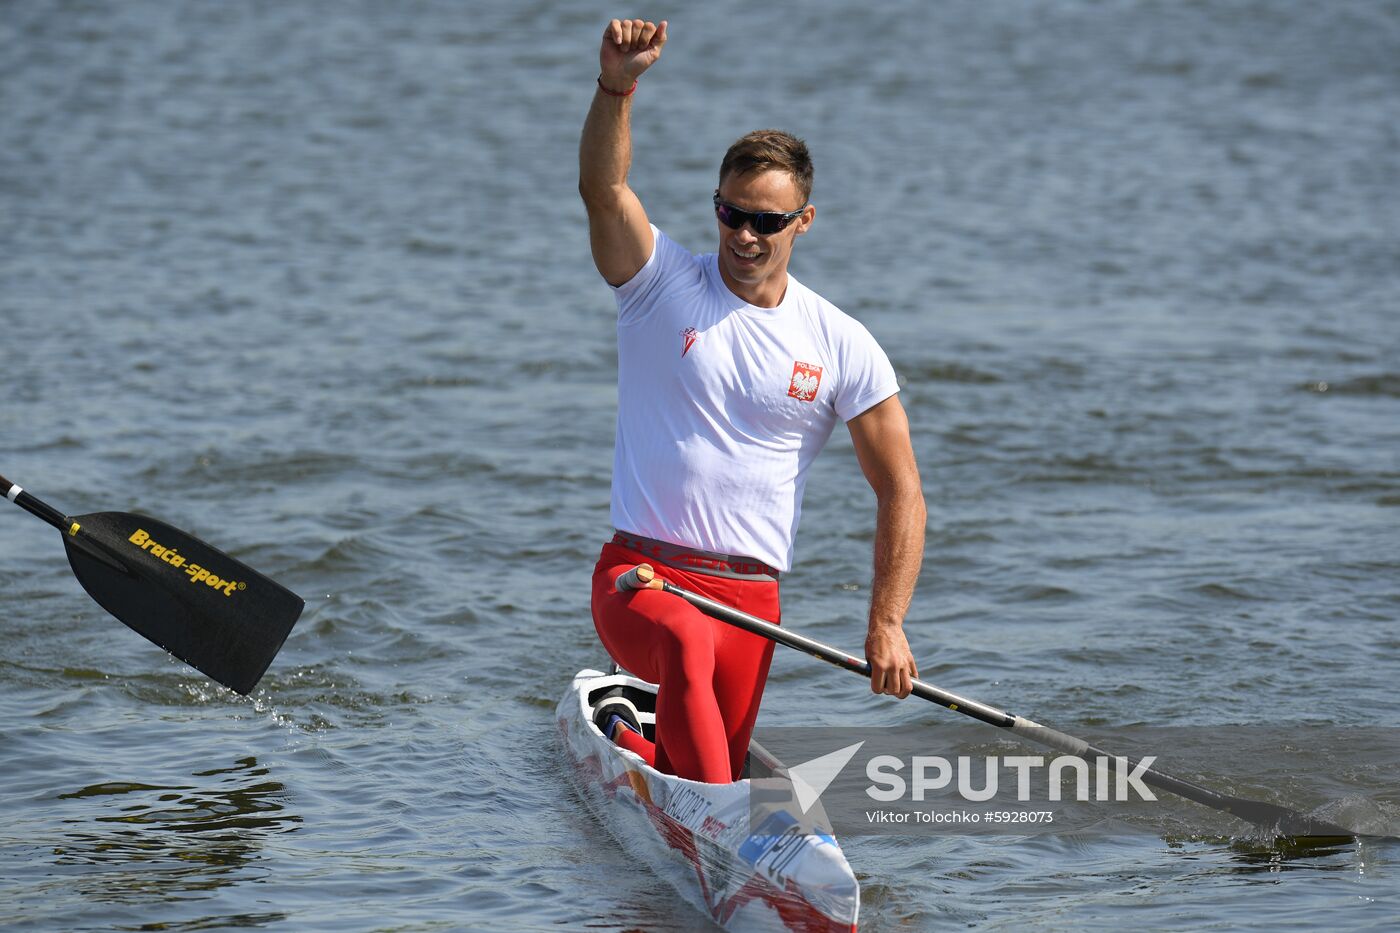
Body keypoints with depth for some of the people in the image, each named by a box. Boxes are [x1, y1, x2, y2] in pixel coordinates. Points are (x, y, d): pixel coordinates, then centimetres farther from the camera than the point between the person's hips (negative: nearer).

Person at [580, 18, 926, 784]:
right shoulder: (663, 283, 1)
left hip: (749, 597, 3)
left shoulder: (842, 347, 4)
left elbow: (900, 494, 5)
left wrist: (887, 624, -6)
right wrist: (616, 87, -38)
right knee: (686, 642, -37)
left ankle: (630, 745, 39)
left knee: (711, 768, 6)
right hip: (640, 575, -3)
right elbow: (603, 189, -19)